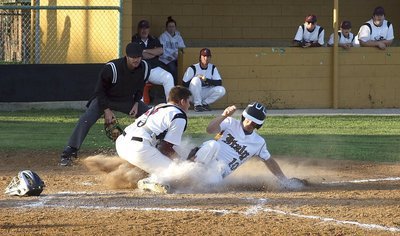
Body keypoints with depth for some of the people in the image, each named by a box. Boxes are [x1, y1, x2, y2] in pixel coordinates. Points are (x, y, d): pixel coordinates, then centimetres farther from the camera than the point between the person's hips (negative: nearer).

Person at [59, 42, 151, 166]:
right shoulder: (111, 68, -30)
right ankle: (67, 154, -27)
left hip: (128, 100, 5)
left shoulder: (144, 68, -15)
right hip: (105, 100, -5)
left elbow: (140, 87, 6)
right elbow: (100, 90, -17)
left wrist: (136, 103, -6)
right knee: (86, 120, -28)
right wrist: (106, 110, -22)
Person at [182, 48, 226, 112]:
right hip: (193, 94, -3)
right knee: (196, 79, -31)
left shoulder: (212, 68, 1)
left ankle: (204, 103, -4)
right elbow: (185, 84, -14)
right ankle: (197, 105, -25)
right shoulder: (193, 68, -11)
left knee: (221, 90, -19)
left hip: (205, 93, 3)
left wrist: (206, 80, -22)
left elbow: (219, 83, -8)